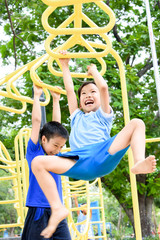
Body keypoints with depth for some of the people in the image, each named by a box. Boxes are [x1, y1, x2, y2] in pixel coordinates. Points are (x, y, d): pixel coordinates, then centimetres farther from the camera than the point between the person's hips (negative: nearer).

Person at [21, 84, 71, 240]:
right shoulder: (34, 151, -1)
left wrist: (55, 99, 24)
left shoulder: (56, 155, 13)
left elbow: (56, 124, 19)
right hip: (38, 212, -5)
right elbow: (36, 121, -1)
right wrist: (37, 95, 6)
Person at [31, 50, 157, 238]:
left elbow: (104, 87, 15)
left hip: (104, 156, -2)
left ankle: (139, 163, -44)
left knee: (136, 123, -19)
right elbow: (69, 90, 33)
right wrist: (65, 66, 38)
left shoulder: (103, 114, 27)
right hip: (80, 164, 2)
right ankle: (57, 209, -29)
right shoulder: (77, 117, 36)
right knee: (38, 163, -20)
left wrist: (94, 71, 32)